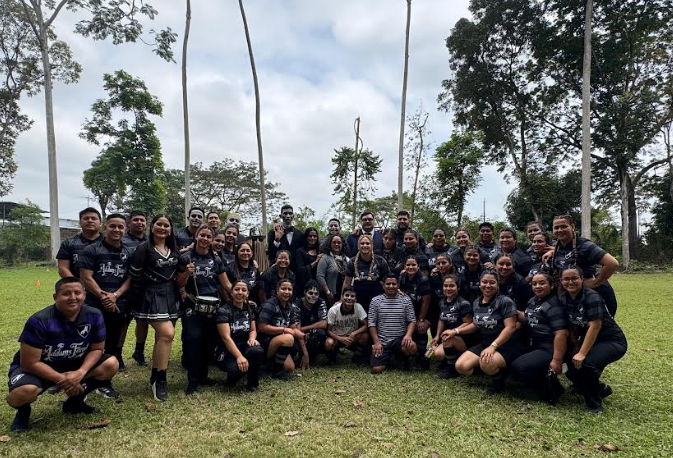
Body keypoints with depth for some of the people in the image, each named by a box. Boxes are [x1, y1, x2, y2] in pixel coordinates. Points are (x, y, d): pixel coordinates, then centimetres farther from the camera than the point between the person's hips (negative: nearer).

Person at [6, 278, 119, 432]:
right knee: (24, 392, -37)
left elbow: (97, 349, -5)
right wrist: (62, 379, -26)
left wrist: (80, 373, -23)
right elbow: (30, 363, -23)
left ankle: (75, 401, 10)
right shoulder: (39, 321, -27)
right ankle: (23, 411, 5)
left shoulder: (94, 316, -16)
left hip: (73, 365, 4)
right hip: (38, 368, -4)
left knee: (111, 365, -17)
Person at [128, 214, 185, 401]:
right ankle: (160, 379, -6)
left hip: (171, 296, 6)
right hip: (153, 296, -6)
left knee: (162, 337, 10)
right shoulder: (144, 248, -7)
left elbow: (180, 272, 19)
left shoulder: (174, 249, 11)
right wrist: (150, 287, 0)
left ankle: (155, 377, 22)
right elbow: (134, 275, -8)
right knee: (167, 333, -19)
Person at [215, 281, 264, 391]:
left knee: (257, 351, -31)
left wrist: (252, 338, -15)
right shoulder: (223, 310, -11)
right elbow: (226, 337, -20)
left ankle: (252, 383, -4)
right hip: (227, 351, -4)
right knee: (237, 368, -36)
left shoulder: (249, 309, 7)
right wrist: (239, 356, -33)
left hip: (244, 346, 4)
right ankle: (232, 377, 3)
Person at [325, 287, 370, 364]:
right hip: (337, 337, -1)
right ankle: (332, 358, 2)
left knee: (365, 336, -29)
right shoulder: (333, 310, -19)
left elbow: (365, 325, -15)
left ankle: (357, 357, -1)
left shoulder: (358, 307, -17)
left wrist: (354, 333, -33)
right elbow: (329, 330, -13)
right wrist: (341, 339, -30)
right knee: (329, 343, -34)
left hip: (352, 338, 1)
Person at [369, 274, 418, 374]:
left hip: (400, 339, 0)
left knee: (412, 346, -33)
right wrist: (376, 342, -8)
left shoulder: (406, 300, 3)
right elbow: (371, 323, 2)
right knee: (376, 369, -16)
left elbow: (412, 321, 1)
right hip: (382, 341, 0)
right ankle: (387, 358, 21)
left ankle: (404, 358, 5)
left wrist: (408, 335, -19)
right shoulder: (376, 300, 2)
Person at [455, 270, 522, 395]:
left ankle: (499, 379, -2)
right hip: (484, 344, 7)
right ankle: (490, 370, 11)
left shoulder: (505, 302, -13)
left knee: (486, 364, -37)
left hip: (506, 346, -7)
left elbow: (510, 328, -20)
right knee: (460, 366, -12)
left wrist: (493, 346, -29)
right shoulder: (476, 302, 8)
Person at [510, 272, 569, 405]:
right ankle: (545, 378, 8)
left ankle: (551, 387, -5)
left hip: (549, 349, -10)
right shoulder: (533, 301, 11)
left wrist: (556, 360, -28)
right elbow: (529, 319, 26)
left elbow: (561, 334, -23)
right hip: (535, 346, 10)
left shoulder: (554, 305, -16)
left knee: (518, 368, -24)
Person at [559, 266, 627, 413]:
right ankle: (600, 389, 24)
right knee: (572, 366, -6)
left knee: (585, 364, -31)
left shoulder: (591, 296, -23)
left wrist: (582, 353, -30)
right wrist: (575, 347, -5)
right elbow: (571, 326, 5)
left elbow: (595, 326, -27)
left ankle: (594, 402, -3)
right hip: (588, 340, 8)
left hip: (612, 341, -7)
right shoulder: (564, 299, -2)